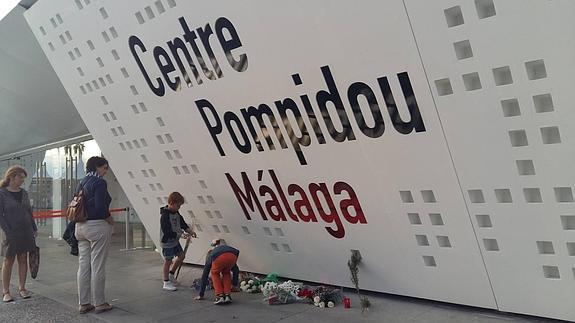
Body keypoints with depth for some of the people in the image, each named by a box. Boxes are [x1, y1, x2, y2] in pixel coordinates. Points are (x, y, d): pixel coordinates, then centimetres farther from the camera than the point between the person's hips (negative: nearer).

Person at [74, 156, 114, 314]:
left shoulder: (81, 183, 14)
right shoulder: (99, 182, -12)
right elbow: (101, 207, -21)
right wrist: (111, 220, -8)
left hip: (80, 227, 8)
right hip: (98, 226, -8)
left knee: (83, 266, 11)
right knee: (98, 267, 0)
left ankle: (84, 303, 18)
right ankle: (99, 303, 9)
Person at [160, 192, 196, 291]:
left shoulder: (176, 213, 3)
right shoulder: (165, 215, -24)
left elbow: (182, 223, 13)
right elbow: (167, 232, -27)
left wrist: (190, 231, -2)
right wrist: (181, 235, -28)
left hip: (175, 240, 9)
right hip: (167, 242, -9)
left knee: (181, 256, 13)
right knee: (168, 261, 1)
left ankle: (171, 273, 31)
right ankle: (166, 283, 14)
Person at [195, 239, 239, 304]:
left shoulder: (209, 258, 40)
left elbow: (204, 276, 41)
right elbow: (236, 270, 43)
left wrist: (201, 295, 47)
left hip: (218, 257, -2)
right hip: (233, 255, 2)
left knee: (215, 273, 30)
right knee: (226, 273, 34)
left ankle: (220, 296, 14)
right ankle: (227, 296, 21)